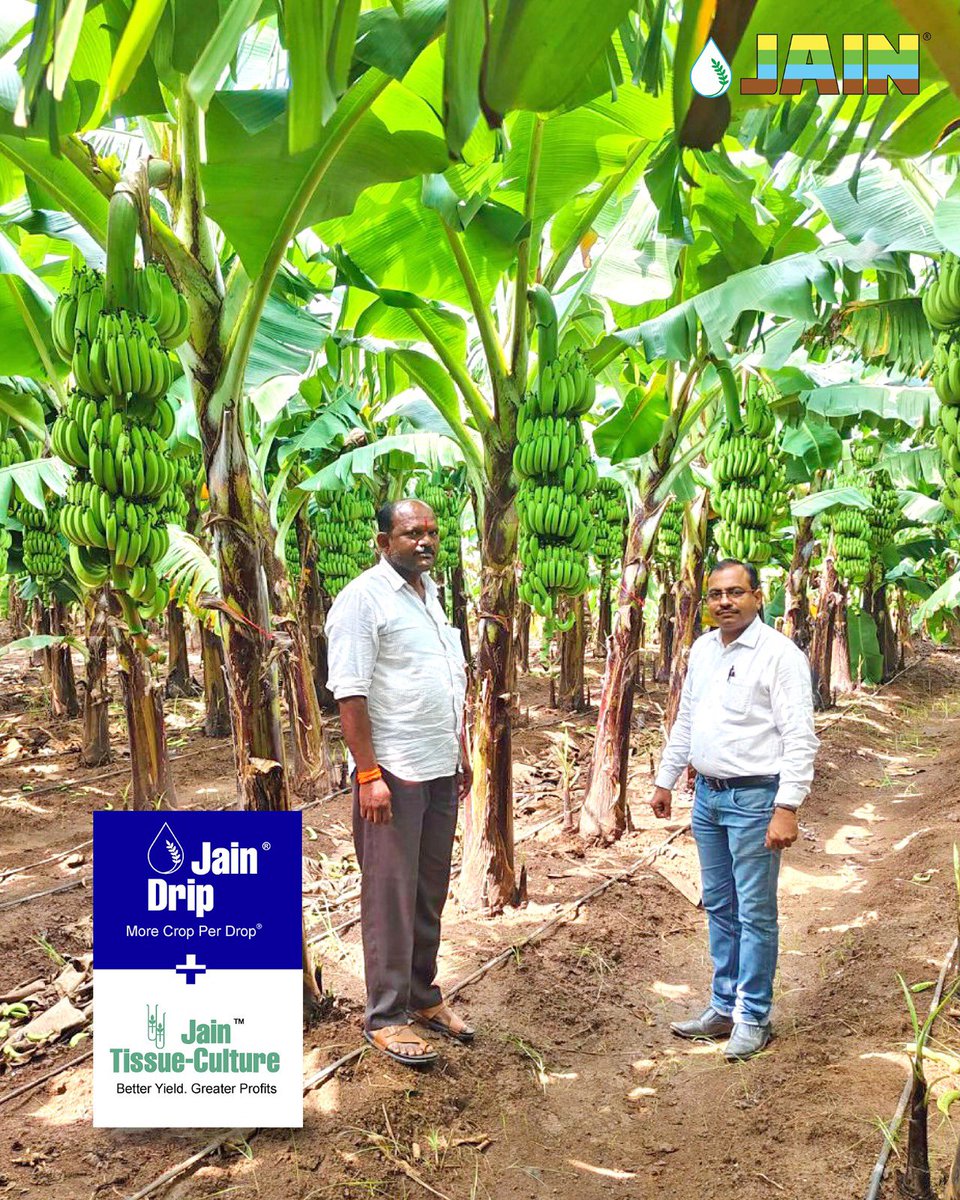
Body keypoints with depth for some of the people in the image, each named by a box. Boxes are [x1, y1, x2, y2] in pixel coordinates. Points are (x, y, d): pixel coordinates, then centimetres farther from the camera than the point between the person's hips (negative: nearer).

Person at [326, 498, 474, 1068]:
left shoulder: (433, 595, 14)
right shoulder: (364, 598, -12)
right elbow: (350, 693, -16)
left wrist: (461, 754, 18)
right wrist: (369, 775, -19)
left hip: (440, 770, 8)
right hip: (394, 773, -8)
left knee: (430, 891, 16)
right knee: (391, 894, 2)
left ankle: (423, 995, 30)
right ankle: (386, 1016, 15)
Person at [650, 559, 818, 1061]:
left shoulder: (780, 654, -13)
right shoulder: (702, 649, 10)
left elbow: (800, 739, -17)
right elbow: (685, 721, 19)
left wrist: (787, 808, -22)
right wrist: (665, 780, 19)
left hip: (755, 798, -7)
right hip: (707, 794, 7)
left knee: (755, 913, 2)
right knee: (718, 907, 16)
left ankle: (753, 1018, 17)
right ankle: (724, 1007, 29)